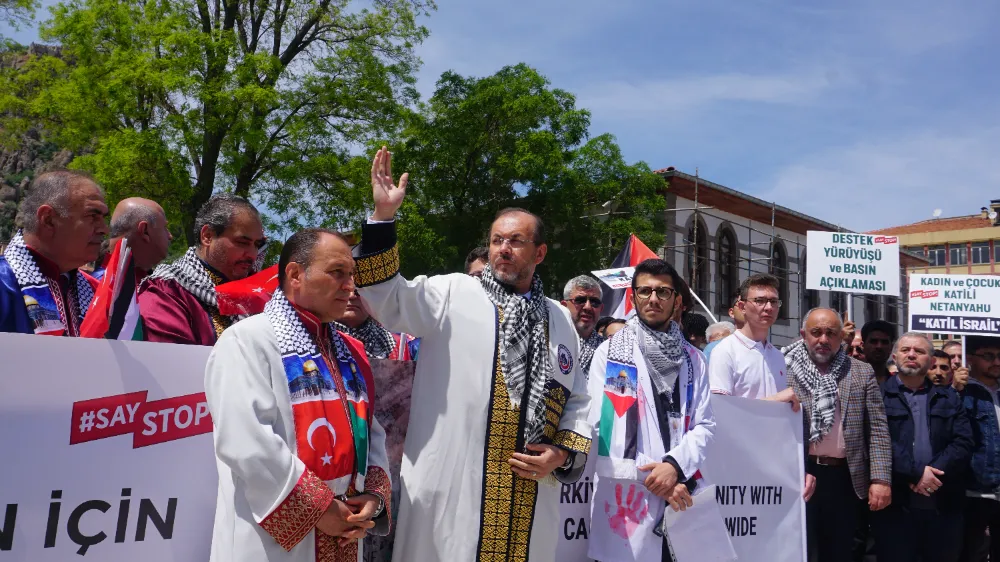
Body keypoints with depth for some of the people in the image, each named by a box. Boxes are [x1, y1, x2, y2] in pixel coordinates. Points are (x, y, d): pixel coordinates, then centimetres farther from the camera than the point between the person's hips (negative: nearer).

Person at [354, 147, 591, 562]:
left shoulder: (560, 319, 13)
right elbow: (388, 301, -14)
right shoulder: (453, 293, 1)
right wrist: (383, 216, -21)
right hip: (449, 489, -3)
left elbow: (577, 399, 18)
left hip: (530, 497, 4)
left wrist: (564, 452, 2)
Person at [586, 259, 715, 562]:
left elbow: (704, 425, 5)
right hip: (623, 494, -2)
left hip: (680, 497, 3)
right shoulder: (609, 352, 2)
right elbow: (600, 423, -5)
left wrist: (674, 466, -13)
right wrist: (652, 476, -9)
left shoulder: (693, 359, 11)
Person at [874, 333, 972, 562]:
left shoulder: (949, 398, 14)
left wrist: (933, 472, -13)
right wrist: (916, 473, -17)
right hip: (894, 504, -3)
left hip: (944, 505, 3)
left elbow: (963, 442, 2)